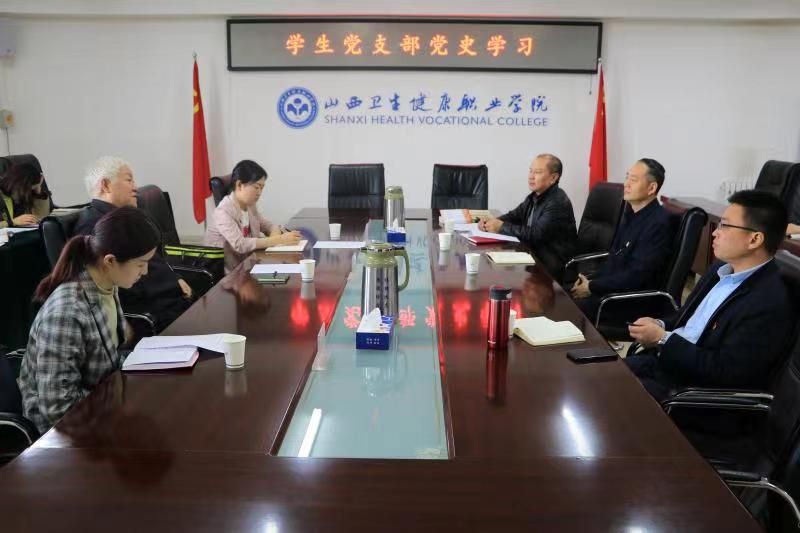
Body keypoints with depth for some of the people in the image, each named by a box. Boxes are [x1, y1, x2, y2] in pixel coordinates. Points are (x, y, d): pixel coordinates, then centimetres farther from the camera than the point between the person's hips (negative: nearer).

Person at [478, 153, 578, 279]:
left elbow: (537, 234, -25)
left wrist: (502, 227, -19)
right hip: (534, 253, 8)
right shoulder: (535, 196, 10)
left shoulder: (558, 203, -18)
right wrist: (491, 223, -5)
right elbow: (514, 215, 16)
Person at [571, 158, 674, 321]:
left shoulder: (659, 224, -18)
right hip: (610, 284, 8)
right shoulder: (631, 211, 9)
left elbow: (636, 276, -21)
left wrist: (592, 287, -15)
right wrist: (590, 280, 1)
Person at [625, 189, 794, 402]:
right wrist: (661, 325, -4)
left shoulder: (769, 304, -23)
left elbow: (724, 372, -23)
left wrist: (662, 338, -20)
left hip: (693, 387, -8)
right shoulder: (721, 269, 5)